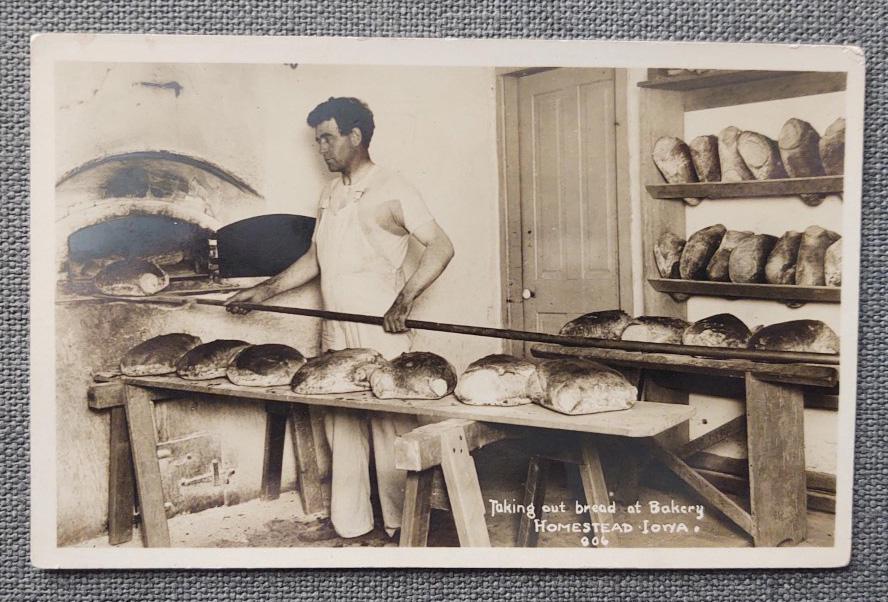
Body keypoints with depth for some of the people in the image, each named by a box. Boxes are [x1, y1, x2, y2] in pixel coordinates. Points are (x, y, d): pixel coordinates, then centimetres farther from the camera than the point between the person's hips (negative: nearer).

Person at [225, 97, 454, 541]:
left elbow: (440, 247, -11)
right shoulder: (330, 194, 16)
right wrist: (263, 291, 15)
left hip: (382, 333, -7)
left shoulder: (391, 191, -7)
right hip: (336, 333, 7)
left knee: (390, 427, 1)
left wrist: (405, 300, -20)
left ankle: (401, 523, 15)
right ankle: (347, 521, 23)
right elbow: (314, 258, 21)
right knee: (341, 427, 11)